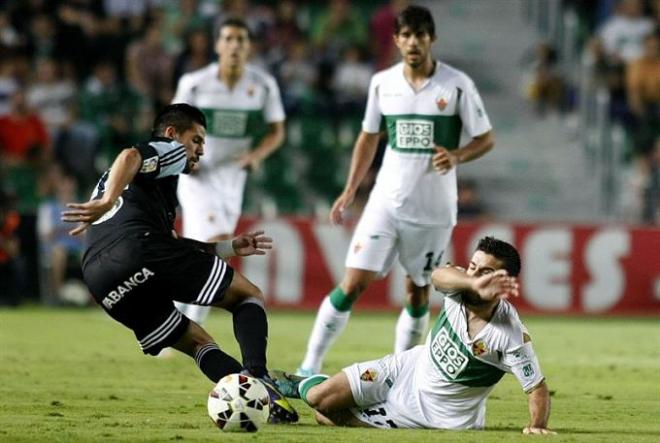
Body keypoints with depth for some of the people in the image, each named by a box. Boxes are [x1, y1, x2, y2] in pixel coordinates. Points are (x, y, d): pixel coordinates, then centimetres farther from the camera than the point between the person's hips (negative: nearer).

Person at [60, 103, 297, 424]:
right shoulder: (168, 150, 16)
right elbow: (130, 157, -9)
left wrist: (230, 248, 40)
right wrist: (108, 202, -26)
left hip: (101, 283, 7)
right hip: (140, 248, -7)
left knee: (198, 343, 16)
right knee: (249, 295, 6)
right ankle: (257, 377, -19)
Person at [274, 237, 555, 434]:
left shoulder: (511, 335, -30)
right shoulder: (460, 289, -18)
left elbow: (538, 387, -22)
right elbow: (439, 275, -43)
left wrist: (538, 426, -39)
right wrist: (475, 283, -64)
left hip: (437, 412, -4)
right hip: (412, 367, 4)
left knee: (328, 416, -7)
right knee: (320, 397, -2)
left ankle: (300, 386, 28)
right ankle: (296, 386, 35)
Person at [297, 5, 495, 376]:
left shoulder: (457, 85, -7)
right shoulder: (383, 83, 2)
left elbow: (486, 138, -1)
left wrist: (456, 156, -21)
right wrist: (350, 190, 9)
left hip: (434, 209, -1)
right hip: (386, 202, 1)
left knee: (419, 292, 7)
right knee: (353, 283, -9)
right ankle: (310, 366, -5)